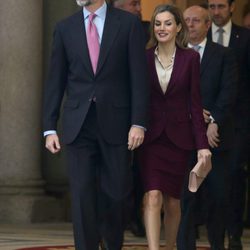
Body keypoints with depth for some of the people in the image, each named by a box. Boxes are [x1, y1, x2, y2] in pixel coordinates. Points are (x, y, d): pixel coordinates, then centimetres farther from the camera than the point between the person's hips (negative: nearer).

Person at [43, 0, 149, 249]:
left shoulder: (128, 23, 1)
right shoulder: (65, 28, 7)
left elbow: (138, 77, -2)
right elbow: (55, 82, 8)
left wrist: (138, 122, -9)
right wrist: (49, 128, 2)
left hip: (115, 123, -1)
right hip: (78, 126, 1)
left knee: (115, 194, 4)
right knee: (82, 196, -3)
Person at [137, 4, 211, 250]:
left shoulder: (190, 58, 0)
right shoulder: (144, 58, 1)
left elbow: (194, 103, 0)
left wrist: (202, 144, -4)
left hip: (178, 136, 1)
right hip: (150, 136, -1)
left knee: (172, 201, 9)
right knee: (153, 197, -15)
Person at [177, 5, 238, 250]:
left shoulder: (223, 55, 6)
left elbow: (228, 93, -3)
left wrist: (215, 123, -13)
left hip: (215, 135, 0)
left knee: (217, 194, 2)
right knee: (185, 195, -3)